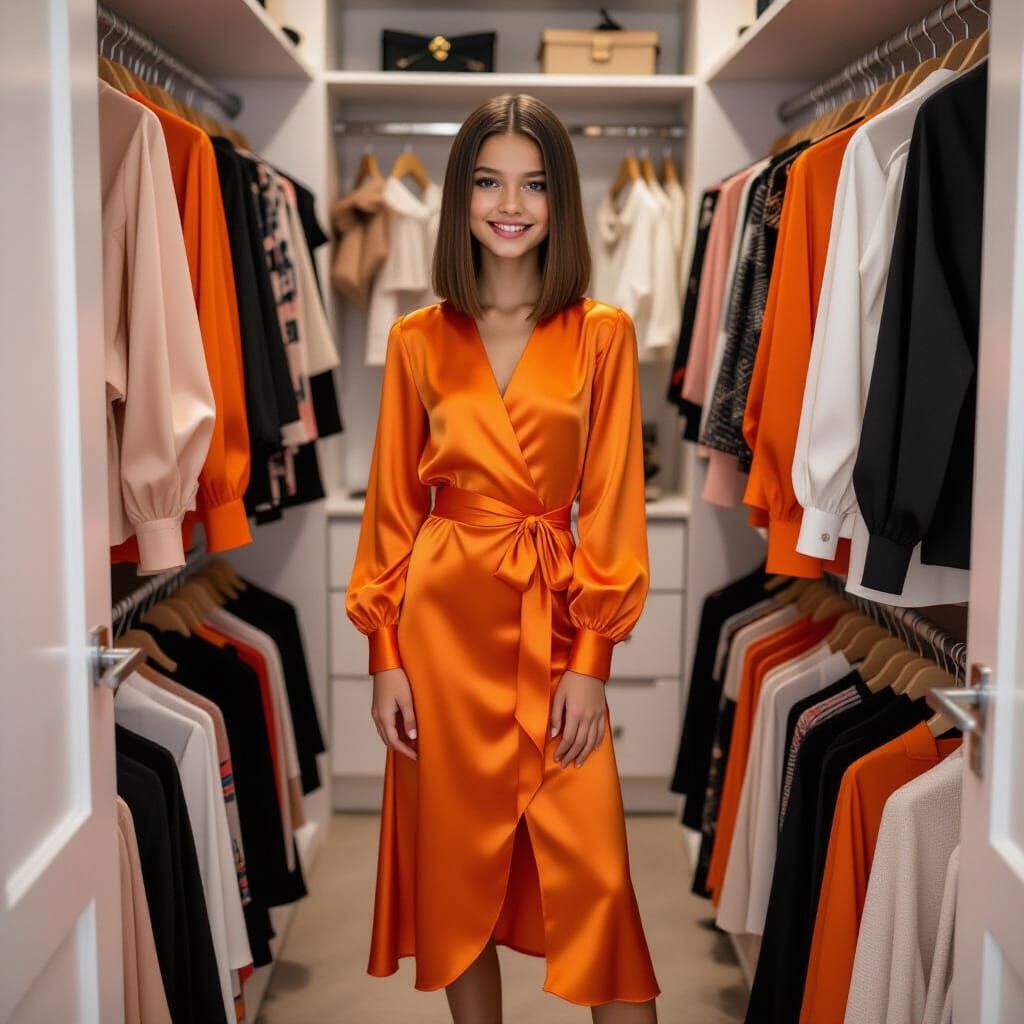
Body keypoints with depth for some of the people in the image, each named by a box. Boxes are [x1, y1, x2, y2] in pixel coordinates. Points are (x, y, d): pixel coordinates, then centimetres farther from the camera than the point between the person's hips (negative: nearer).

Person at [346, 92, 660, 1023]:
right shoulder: (418, 340, 4)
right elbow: (394, 504, 6)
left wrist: (591, 662, -8)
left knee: (593, 872, -3)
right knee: (458, 860, 11)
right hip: (444, 616, 2)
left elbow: (612, 504, -2)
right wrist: (385, 654, 0)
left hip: (556, 621, -1)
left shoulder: (602, 334, 0)